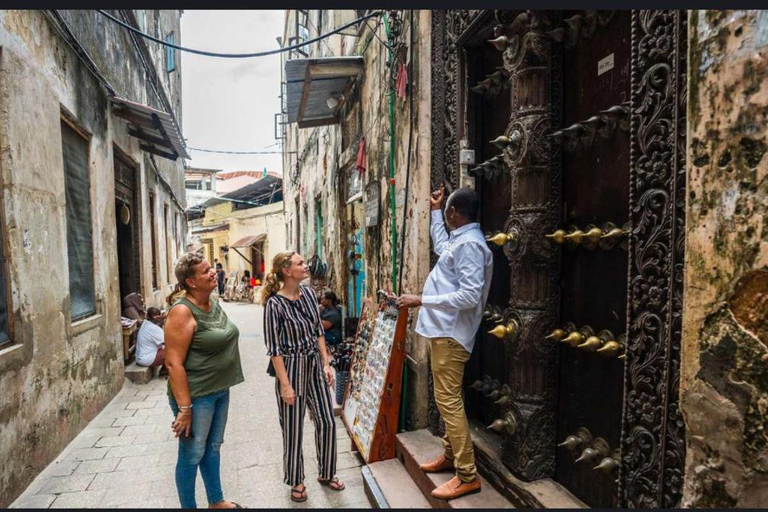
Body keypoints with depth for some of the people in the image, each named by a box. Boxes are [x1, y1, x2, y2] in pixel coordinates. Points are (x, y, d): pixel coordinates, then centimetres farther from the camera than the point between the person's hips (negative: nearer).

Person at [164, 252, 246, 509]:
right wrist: (184, 408, -22)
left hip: (220, 390, 8)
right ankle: (189, 507, 31)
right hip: (196, 395, -8)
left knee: (213, 448, 21)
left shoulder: (213, 302, 3)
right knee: (192, 455, 10)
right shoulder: (182, 312, -21)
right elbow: (174, 363, -22)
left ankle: (216, 501, 39)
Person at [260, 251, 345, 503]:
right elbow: (274, 348, -15)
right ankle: (296, 481, 34)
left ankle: (326, 473, 35)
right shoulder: (275, 304, -17)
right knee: (293, 429, 11)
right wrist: (285, 385, -15)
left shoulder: (309, 294, 1)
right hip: (292, 368, -5)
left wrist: (326, 363, 5)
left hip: (315, 366, 6)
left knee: (327, 422, 12)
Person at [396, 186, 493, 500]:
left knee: (448, 400, -6)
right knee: (448, 398, 18)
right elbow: (440, 246, 37)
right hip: (444, 331, 11)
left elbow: (469, 296, -26)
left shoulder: (469, 244, -19)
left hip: (451, 334, -11)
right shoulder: (459, 240, 12)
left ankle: (468, 476, 5)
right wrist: (434, 211, 37)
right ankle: (450, 456, 32)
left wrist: (421, 300, -24)